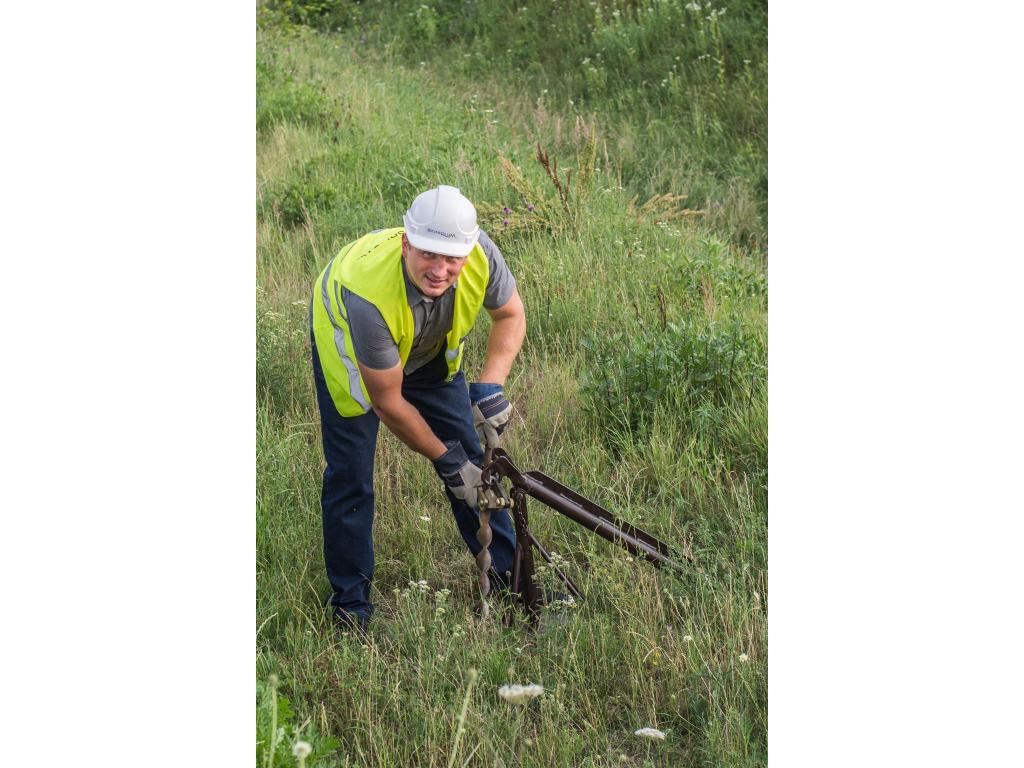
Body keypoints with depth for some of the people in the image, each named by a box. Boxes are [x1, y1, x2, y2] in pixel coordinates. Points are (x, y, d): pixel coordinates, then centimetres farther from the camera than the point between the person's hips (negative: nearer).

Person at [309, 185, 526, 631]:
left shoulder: (481, 255, -34)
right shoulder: (368, 290, -45)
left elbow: (511, 315, -11)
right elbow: (387, 403, -32)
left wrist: (491, 388, -26)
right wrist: (445, 459, -22)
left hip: (431, 348, 4)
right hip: (350, 345, -4)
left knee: (472, 457, 5)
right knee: (350, 476, -5)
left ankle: (509, 576, 21)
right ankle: (350, 602, 13)